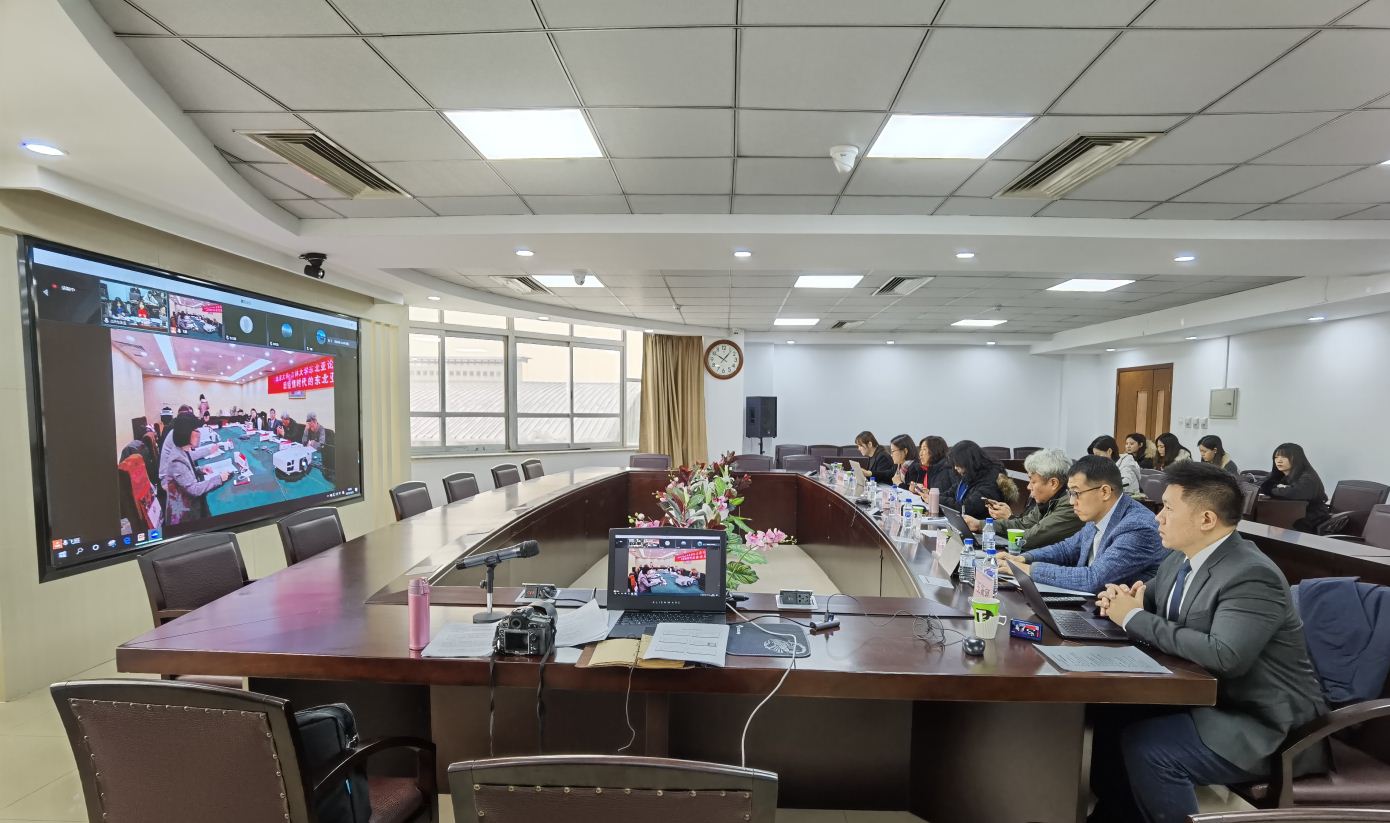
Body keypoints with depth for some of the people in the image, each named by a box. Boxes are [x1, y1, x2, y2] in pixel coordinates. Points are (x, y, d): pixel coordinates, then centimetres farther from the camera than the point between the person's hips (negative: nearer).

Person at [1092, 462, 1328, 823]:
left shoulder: (1251, 576, -24)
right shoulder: (1181, 559, 3)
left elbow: (1224, 656, -36)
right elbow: (1152, 601, 17)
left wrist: (1135, 618, -27)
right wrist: (1122, 600, -8)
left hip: (1264, 725, -8)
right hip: (1204, 699, 8)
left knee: (1145, 746, -25)